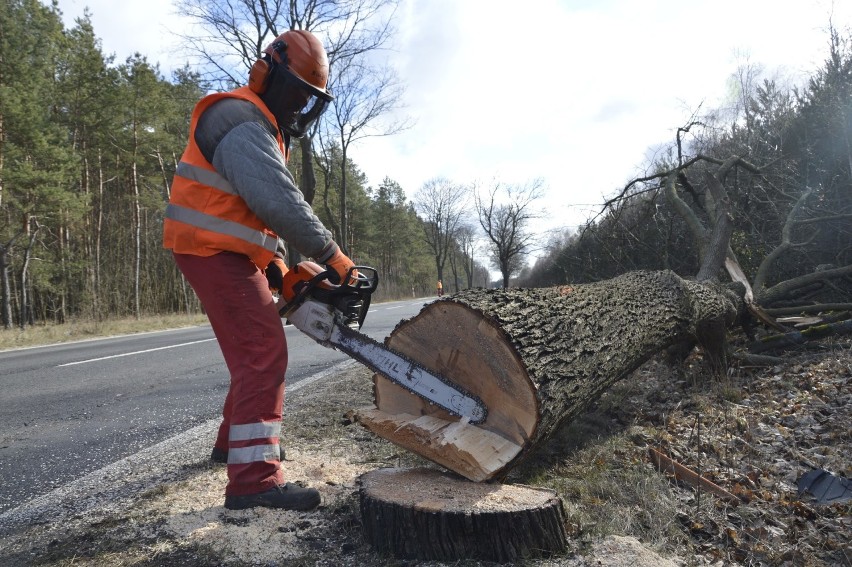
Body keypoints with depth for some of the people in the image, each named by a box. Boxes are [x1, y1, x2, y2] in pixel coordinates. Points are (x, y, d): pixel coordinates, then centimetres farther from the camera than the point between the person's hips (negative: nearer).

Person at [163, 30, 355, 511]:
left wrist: (279, 267, 8)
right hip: (214, 252, -11)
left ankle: (235, 441, 32)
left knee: (259, 349, 18)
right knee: (263, 353, -18)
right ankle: (254, 478, -19)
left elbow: (264, 209, 18)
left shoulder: (266, 130, 20)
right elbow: (280, 201, -28)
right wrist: (331, 255, -24)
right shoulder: (241, 121, -15)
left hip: (236, 255, 11)